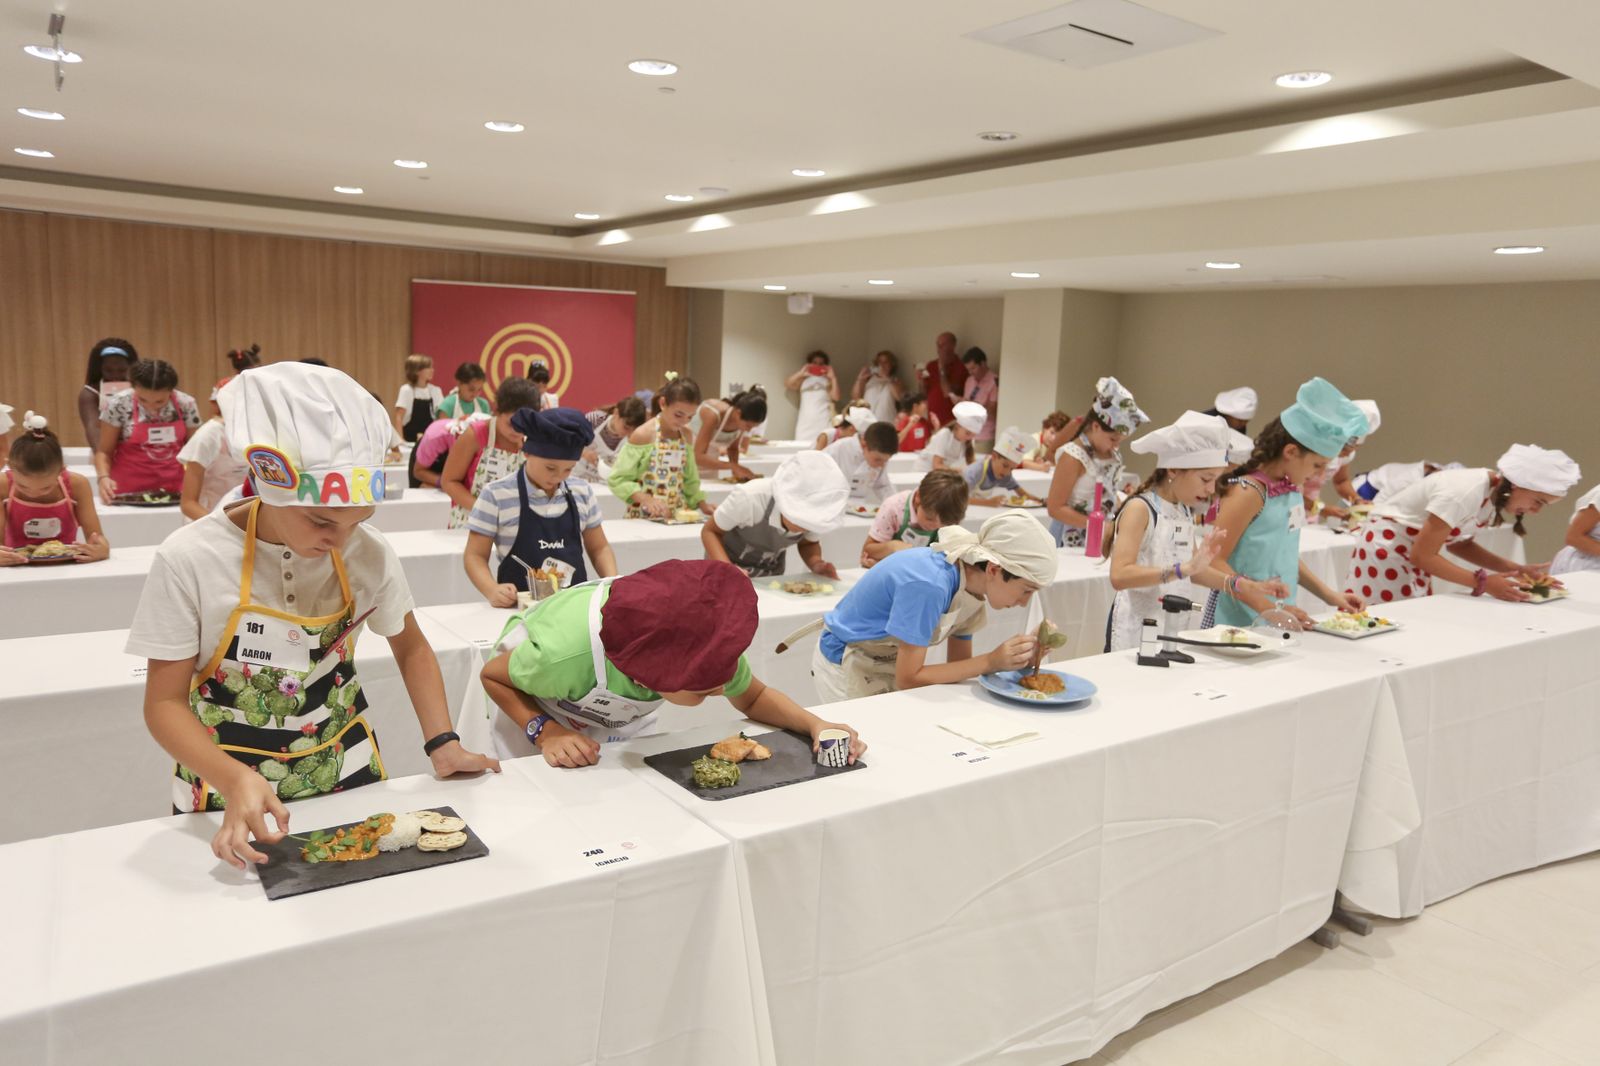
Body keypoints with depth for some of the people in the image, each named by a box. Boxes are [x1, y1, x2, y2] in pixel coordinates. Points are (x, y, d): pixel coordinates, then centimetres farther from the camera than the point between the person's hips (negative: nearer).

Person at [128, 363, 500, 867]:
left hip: (347, 774, 3)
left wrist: (442, 743, -10)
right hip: (227, 790, -2)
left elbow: (410, 647, 3)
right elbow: (165, 702, -14)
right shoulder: (189, 561, -20)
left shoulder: (369, 553, -13)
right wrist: (237, 781, -30)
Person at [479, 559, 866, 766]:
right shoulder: (567, 653, -45)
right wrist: (546, 732, -38)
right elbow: (492, 676, -22)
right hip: (534, 709, -3)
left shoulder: (707, 644, -33)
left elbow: (753, 697, -12)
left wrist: (816, 724, -30)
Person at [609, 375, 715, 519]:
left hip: (678, 516, 4)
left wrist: (702, 505, 5)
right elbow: (618, 479, -9)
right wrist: (646, 499, -21)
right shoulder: (643, 435, -9)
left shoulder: (687, 436, 8)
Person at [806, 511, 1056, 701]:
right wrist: (990, 662, -28)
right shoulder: (929, 586, -33)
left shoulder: (969, 577, -8)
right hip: (846, 668, -7)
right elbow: (907, 679, -27)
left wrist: (1021, 657, -14)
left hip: (892, 664, 7)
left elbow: (957, 667, 0)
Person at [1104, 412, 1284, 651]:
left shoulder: (1186, 511, 9)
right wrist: (1184, 568, -34)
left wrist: (1245, 586, 9)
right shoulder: (1139, 509, -14)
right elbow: (1119, 576, -26)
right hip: (1138, 630, -7)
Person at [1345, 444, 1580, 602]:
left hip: (1411, 552, 9)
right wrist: (1482, 582, -25)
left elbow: (1458, 542, 8)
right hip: (1385, 547, -9)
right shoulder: (1465, 493, -28)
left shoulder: (1497, 494, -2)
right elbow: (1422, 555, -25)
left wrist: (1516, 569, -2)